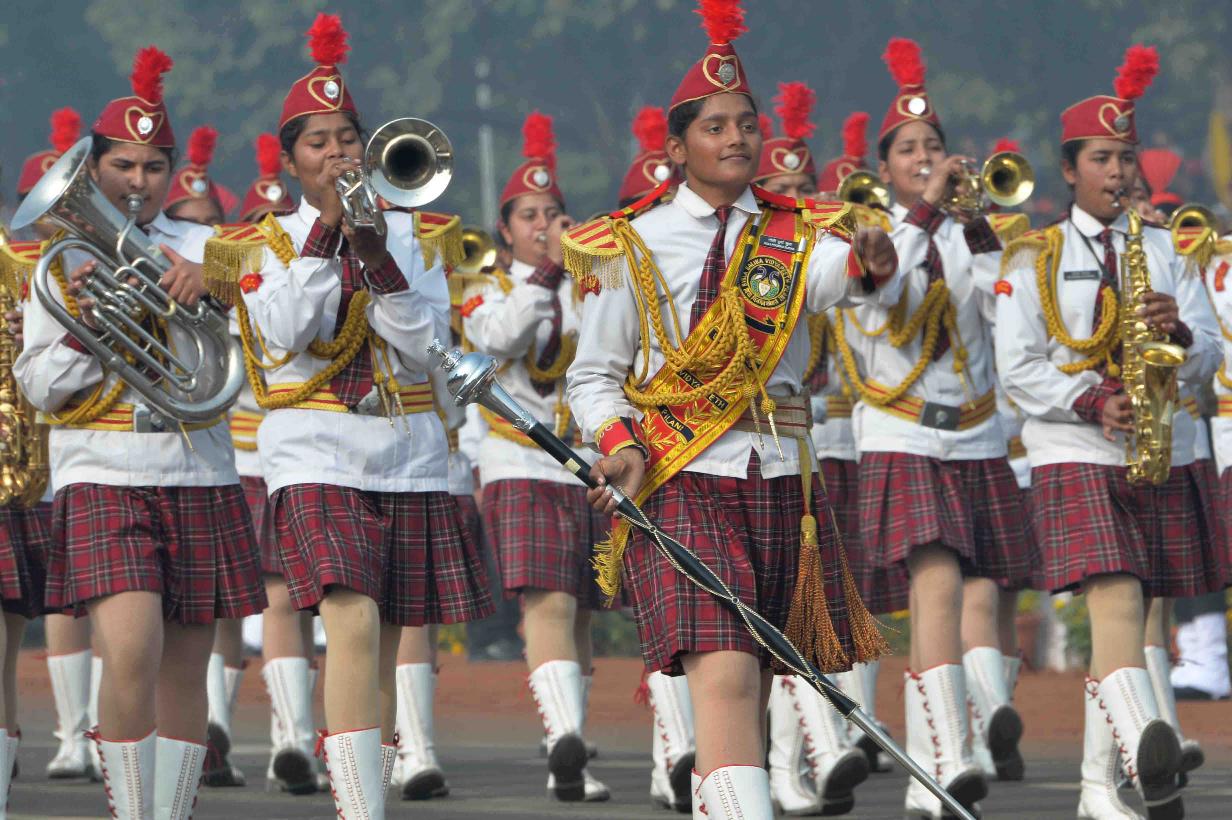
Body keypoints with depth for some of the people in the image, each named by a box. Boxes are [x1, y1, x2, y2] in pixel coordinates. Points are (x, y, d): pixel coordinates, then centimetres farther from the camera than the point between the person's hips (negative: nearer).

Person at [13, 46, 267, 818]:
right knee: (131, 653, -20)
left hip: (196, 477, 3)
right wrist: (84, 323, -13)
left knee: (184, 669, 5)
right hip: (104, 480, -3)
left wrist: (196, 290, -19)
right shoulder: (66, 257, 7)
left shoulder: (199, 249, 10)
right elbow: (41, 388, 3)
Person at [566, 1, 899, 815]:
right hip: (682, 481, -4)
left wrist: (870, 266, -37)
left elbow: (837, 275, -14)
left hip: (781, 479, 4)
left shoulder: (796, 236, 10)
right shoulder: (636, 247, 4)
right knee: (725, 679, -19)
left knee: (751, 687, 11)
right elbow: (593, 376, 7)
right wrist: (620, 444, -12)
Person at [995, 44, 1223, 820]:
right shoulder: (1035, 258, 4)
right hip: (1075, 455, -4)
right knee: (1116, 600, -21)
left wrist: (1179, 332, -17)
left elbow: (1208, 357, 6)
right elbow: (1017, 368, -3)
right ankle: (1150, 758, -42)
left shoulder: (1166, 249, 11)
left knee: (1125, 614, 6)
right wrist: (1092, 404, -16)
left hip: (1162, 455, 4)